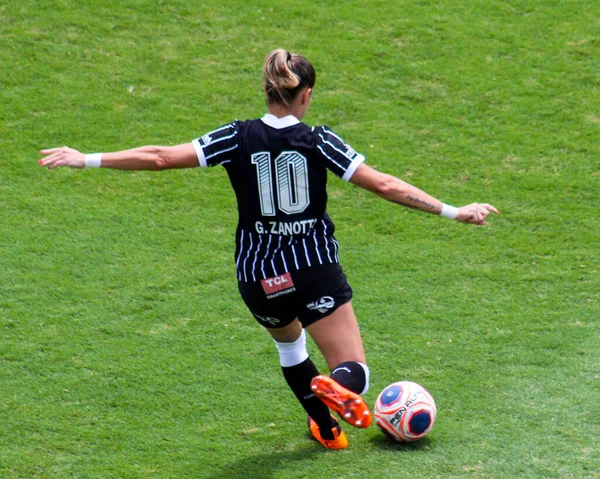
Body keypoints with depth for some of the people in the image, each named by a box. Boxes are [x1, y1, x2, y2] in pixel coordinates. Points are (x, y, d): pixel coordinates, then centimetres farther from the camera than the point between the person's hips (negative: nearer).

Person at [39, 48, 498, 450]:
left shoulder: (238, 139, -5)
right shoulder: (319, 142, -7)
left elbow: (161, 157, -9)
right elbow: (383, 185, -9)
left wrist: (88, 160, -2)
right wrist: (452, 211, -3)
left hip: (259, 277, 2)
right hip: (317, 269, -2)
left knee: (288, 341, 34)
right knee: (356, 372, 2)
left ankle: (328, 430, 33)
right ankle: (339, 386, -35)